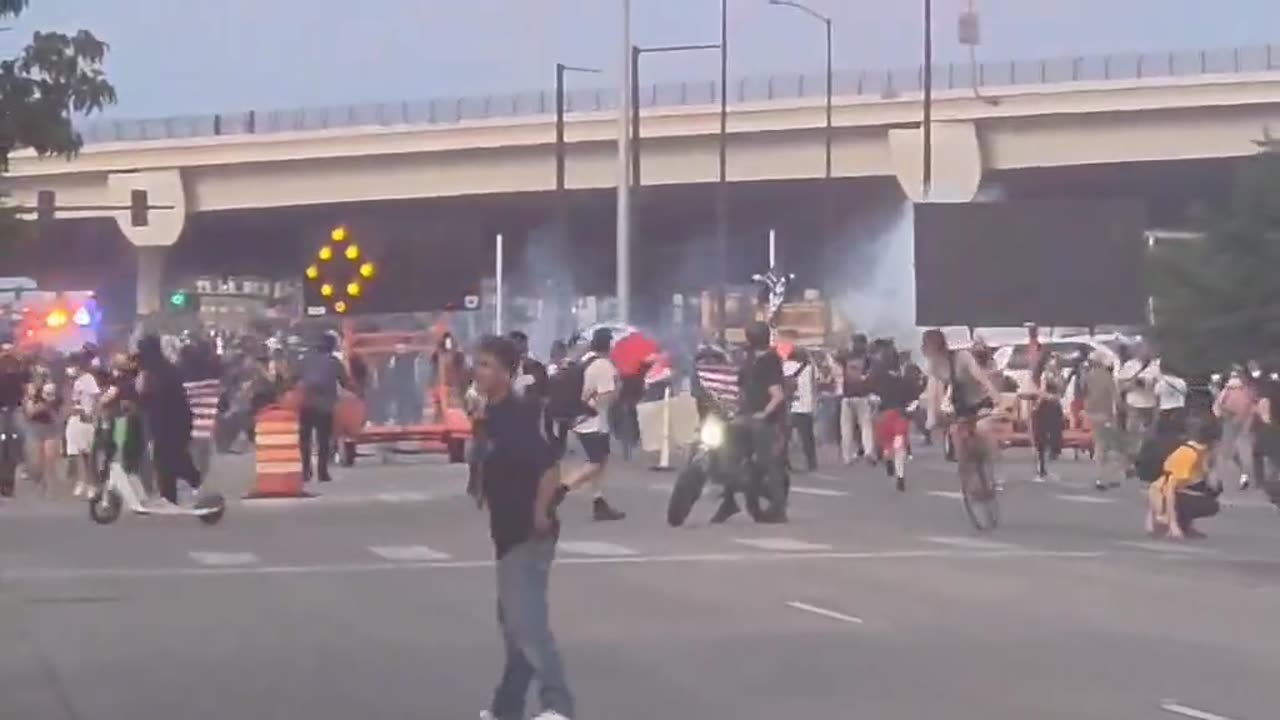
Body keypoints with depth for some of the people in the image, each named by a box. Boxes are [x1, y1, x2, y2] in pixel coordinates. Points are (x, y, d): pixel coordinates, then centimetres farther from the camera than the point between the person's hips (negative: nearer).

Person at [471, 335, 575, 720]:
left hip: (529, 534, -10)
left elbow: (550, 467, -27)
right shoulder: (492, 416, 11)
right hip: (509, 533, 11)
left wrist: (540, 514, -24)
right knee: (513, 620, 17)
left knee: (526, 620, -17)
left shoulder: (516, 418, -19)